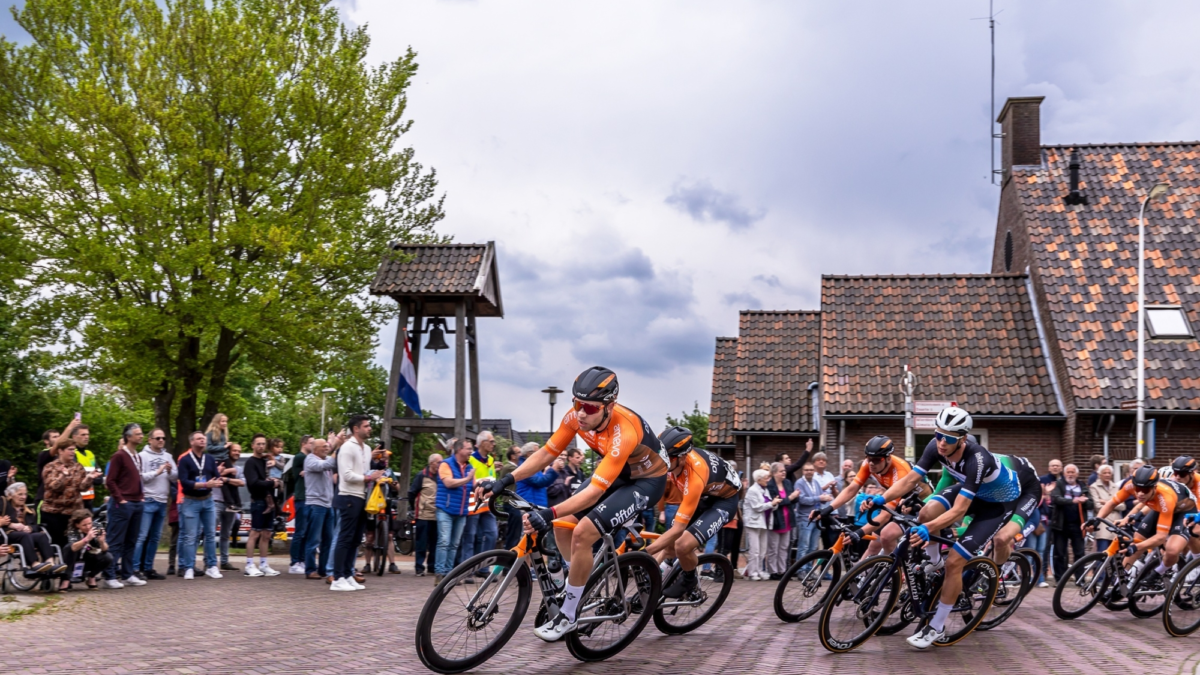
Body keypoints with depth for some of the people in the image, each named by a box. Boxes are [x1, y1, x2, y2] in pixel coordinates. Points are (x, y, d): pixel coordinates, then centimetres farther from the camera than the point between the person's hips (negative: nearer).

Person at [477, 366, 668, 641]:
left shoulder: (624, 432, -37)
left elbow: (594, 492, -40)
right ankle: (586, 579, 20)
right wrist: (507, 480, -21)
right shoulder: (577, 416, -18)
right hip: (615, 472, 7)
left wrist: (550, 513, -51)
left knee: (583, 533, -21)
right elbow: (546, 454, -9)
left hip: (646, 479, -7)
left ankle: (567, 617, -8)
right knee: (563, 525, -5)